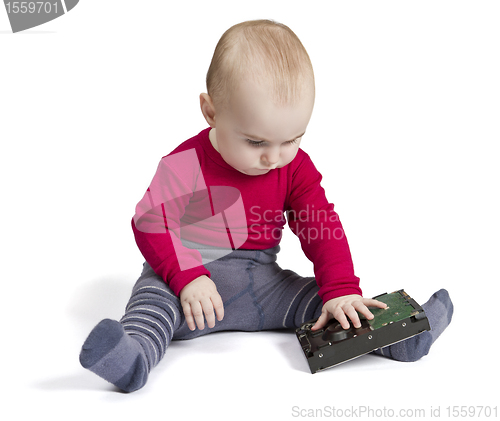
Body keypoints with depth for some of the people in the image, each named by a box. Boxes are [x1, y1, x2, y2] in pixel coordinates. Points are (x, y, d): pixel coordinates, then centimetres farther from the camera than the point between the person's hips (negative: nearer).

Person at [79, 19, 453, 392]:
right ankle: (135, 354, -54)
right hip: (194, 273, -4)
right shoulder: (186, 164, -16)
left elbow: (321, 227, -3)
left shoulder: (295, 167, -3)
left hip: (261, 281, 4)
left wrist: (341, 290, -16)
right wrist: (188, 278, -30)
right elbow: (152, 225, -15)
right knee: (155, 296, -32)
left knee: (322, 301, -11)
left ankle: (394, 336, -12)